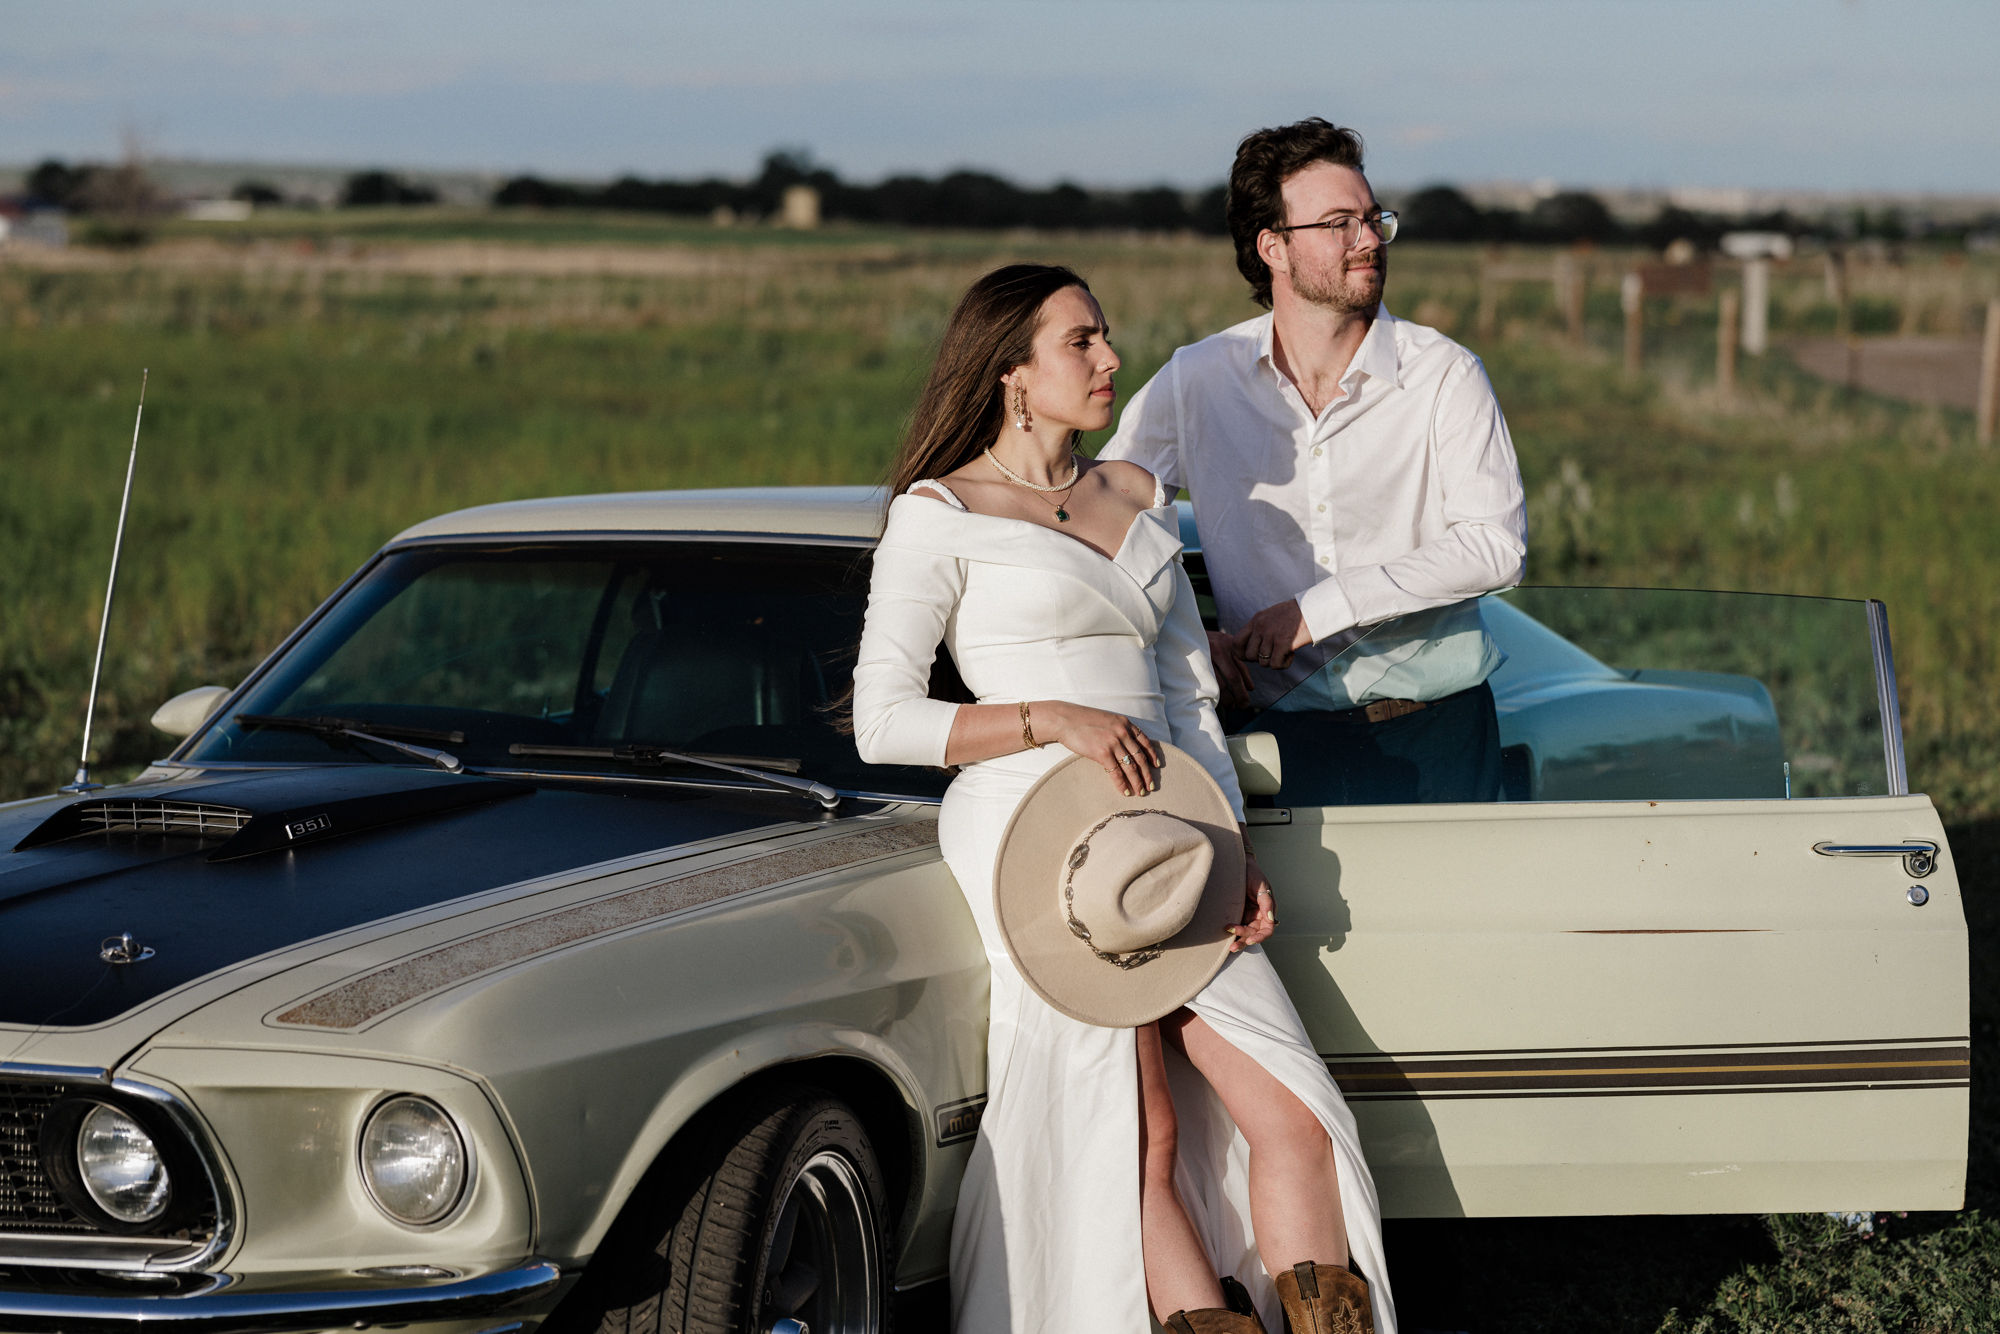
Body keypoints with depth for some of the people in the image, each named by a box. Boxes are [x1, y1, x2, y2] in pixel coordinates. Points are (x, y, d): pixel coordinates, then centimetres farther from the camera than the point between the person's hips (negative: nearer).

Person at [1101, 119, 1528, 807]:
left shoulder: (1446, 375, -2)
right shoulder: (1197, 382, 2)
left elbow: (1496, 546, -12)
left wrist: (1321, 607, -16)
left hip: (1434, 730, -1)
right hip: (1287, 729, 1)